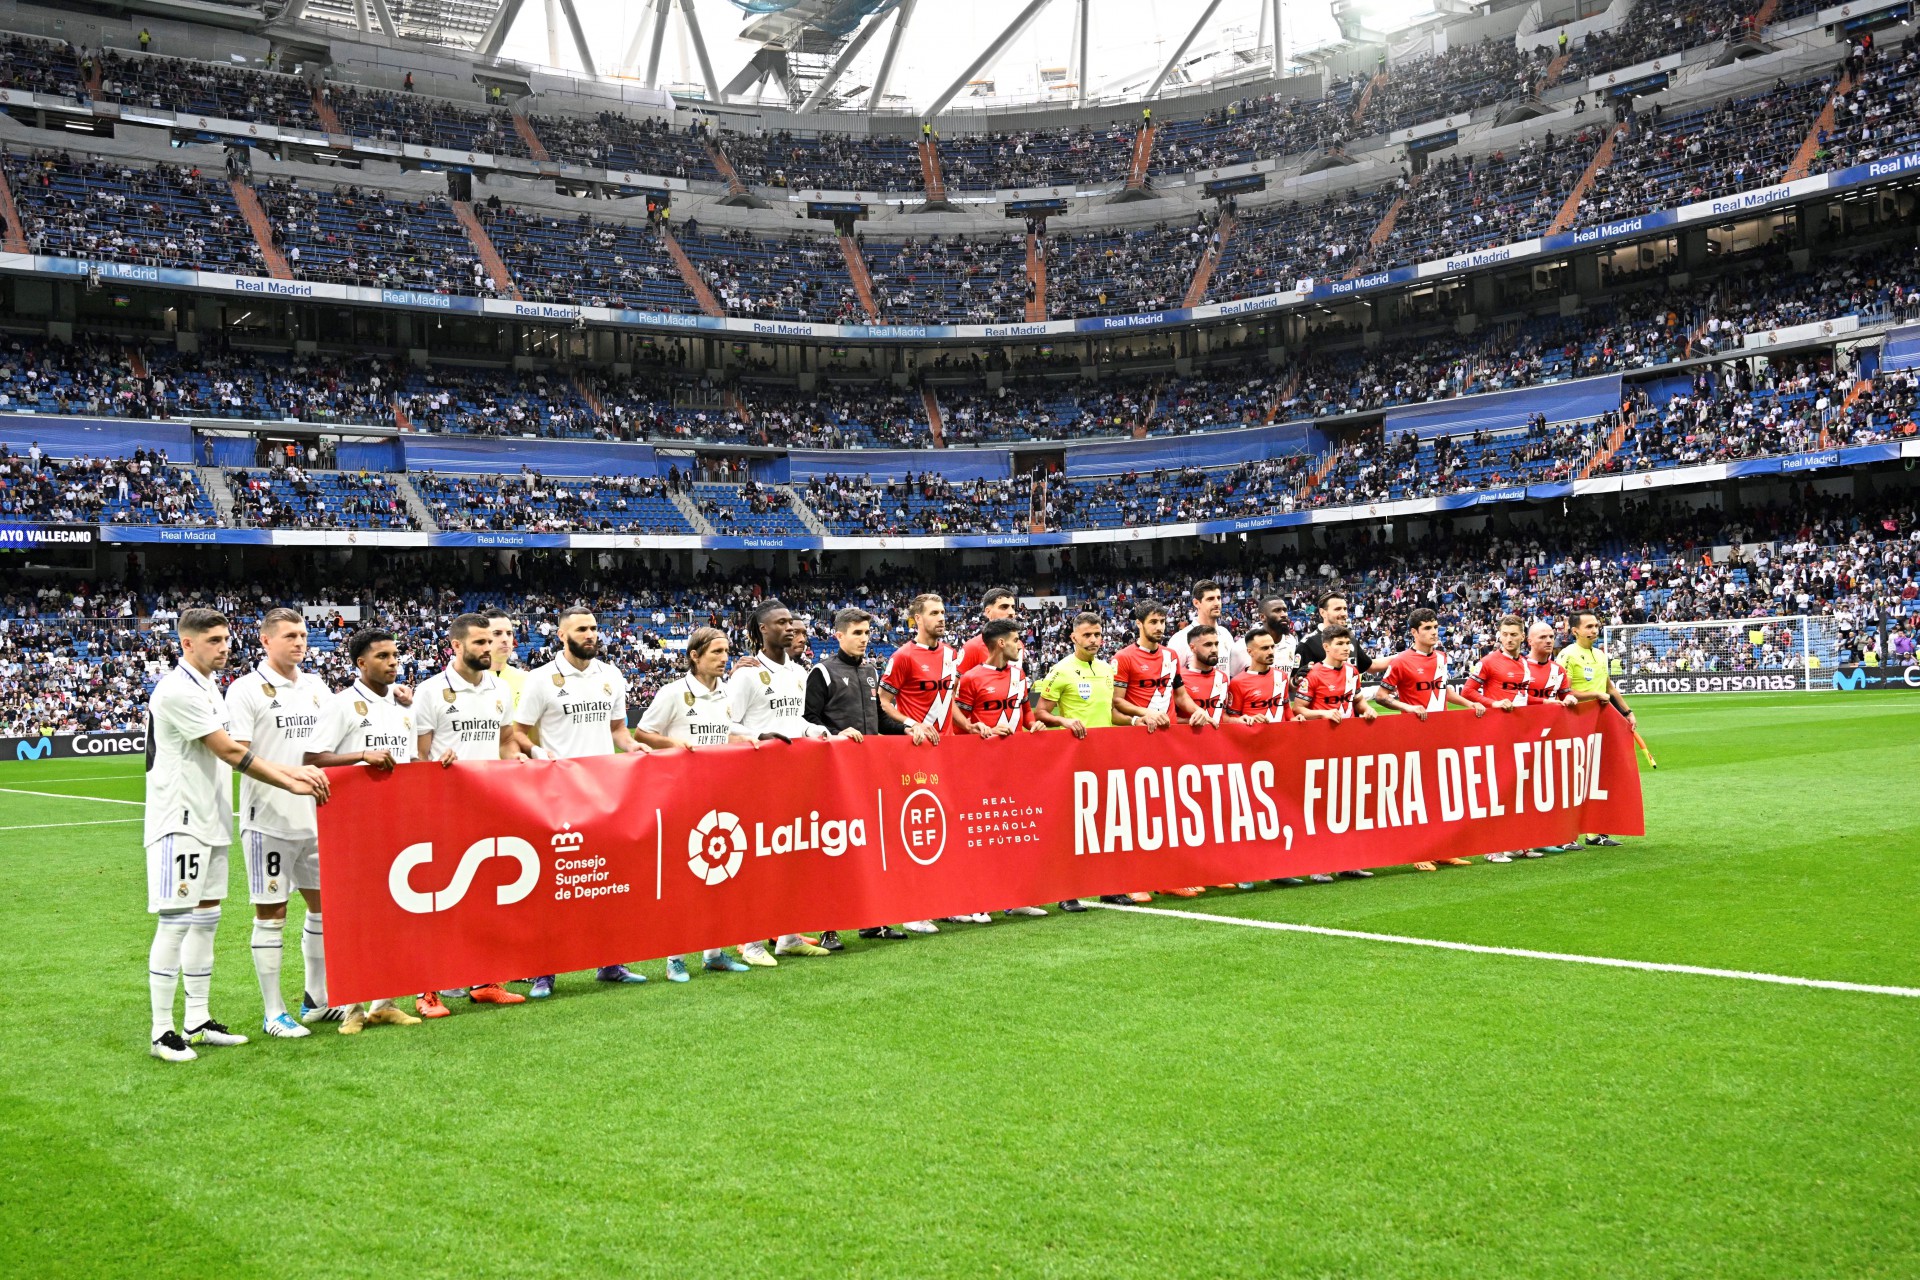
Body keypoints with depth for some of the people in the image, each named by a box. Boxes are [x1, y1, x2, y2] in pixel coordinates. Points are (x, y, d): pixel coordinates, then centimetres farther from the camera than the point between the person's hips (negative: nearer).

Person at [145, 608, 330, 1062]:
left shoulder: (209, 687, 15)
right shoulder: (177, 690, -16)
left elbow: (232, 754, 13)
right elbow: (230, 752, -18)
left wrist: (289, 770, 0)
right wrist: (291, 783, -14)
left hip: (210, 821, 10)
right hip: (179, 823, -10)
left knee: (205, 919, 12)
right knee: (175, 923, -6)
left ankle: (198, 1020, 19)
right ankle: (162, 1032, 0)